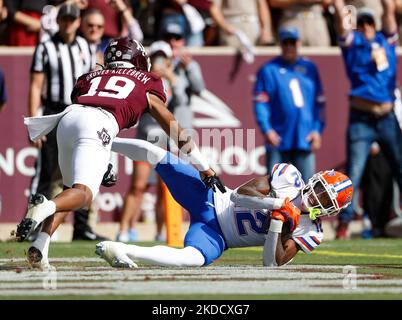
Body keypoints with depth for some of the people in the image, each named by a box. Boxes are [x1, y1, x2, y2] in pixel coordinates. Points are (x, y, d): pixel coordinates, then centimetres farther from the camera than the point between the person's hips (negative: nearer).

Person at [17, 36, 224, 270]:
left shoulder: (91, 77, 36)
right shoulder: (147, 86, 29)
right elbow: (177, 132, 30)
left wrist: (101, 164, 42)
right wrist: (206, 170, 34)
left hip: (68, 116, 4)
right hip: (99, 125, -4)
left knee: (72, 188, 20)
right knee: (84, 193, -11)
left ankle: (40, 247, 1)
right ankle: (46, 206, -43)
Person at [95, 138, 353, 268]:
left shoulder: (310, 233, -5)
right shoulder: (289, 176, -6)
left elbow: (273, 264, -14)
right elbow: (240, 194, -11)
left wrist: (278, 223, -25)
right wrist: (278, 203, -24)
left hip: (217, 237, -1)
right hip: (211, 201, 2)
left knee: (194, 259, -38)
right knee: (157, 155, -14)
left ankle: (125, 251, -37)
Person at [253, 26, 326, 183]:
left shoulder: (309, 68, 12)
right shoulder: (268, 70, 1)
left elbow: (319, 103, 13)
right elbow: (260, 103, -4)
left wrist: (317, 129, 3)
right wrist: (266, 129, -15)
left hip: (305, 140, 3)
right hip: (278, 140, -3)